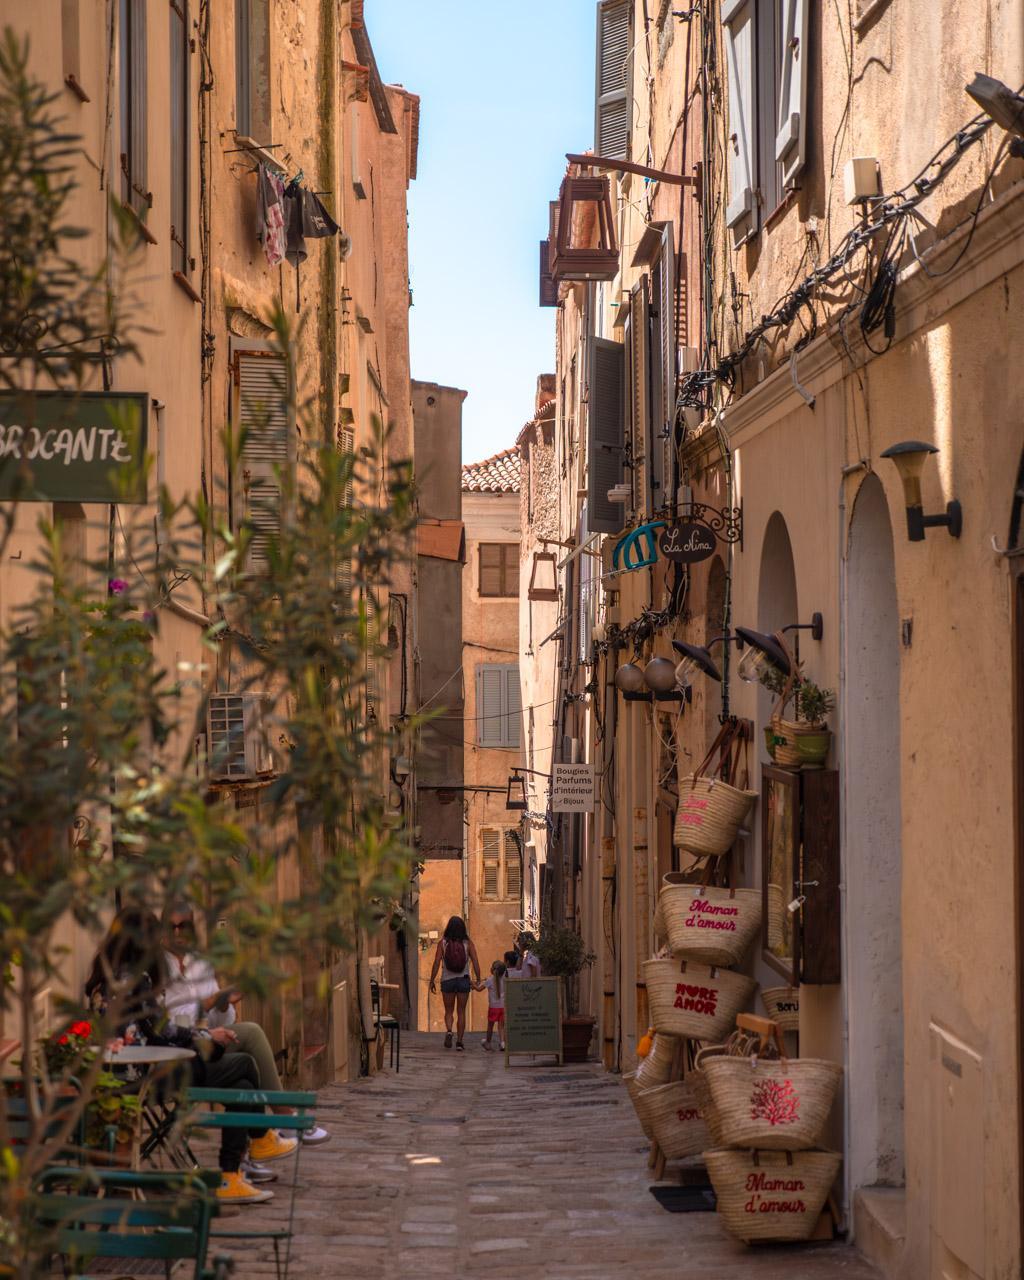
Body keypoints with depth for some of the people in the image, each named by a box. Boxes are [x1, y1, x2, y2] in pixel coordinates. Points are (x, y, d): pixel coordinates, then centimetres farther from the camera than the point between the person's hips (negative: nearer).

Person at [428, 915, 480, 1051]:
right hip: (463, 980, 0)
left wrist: (432, 980, -1)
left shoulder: (443, 942, -5)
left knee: (449, 1011, 12)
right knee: (461, 1012, 9)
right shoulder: (468, 943, -3)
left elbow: (437, 962, -7)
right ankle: (459, 1041, 7)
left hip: (447, 980, 0)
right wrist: (478, 980, 3)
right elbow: (475, 962, -5)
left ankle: (448, 1031, -14)